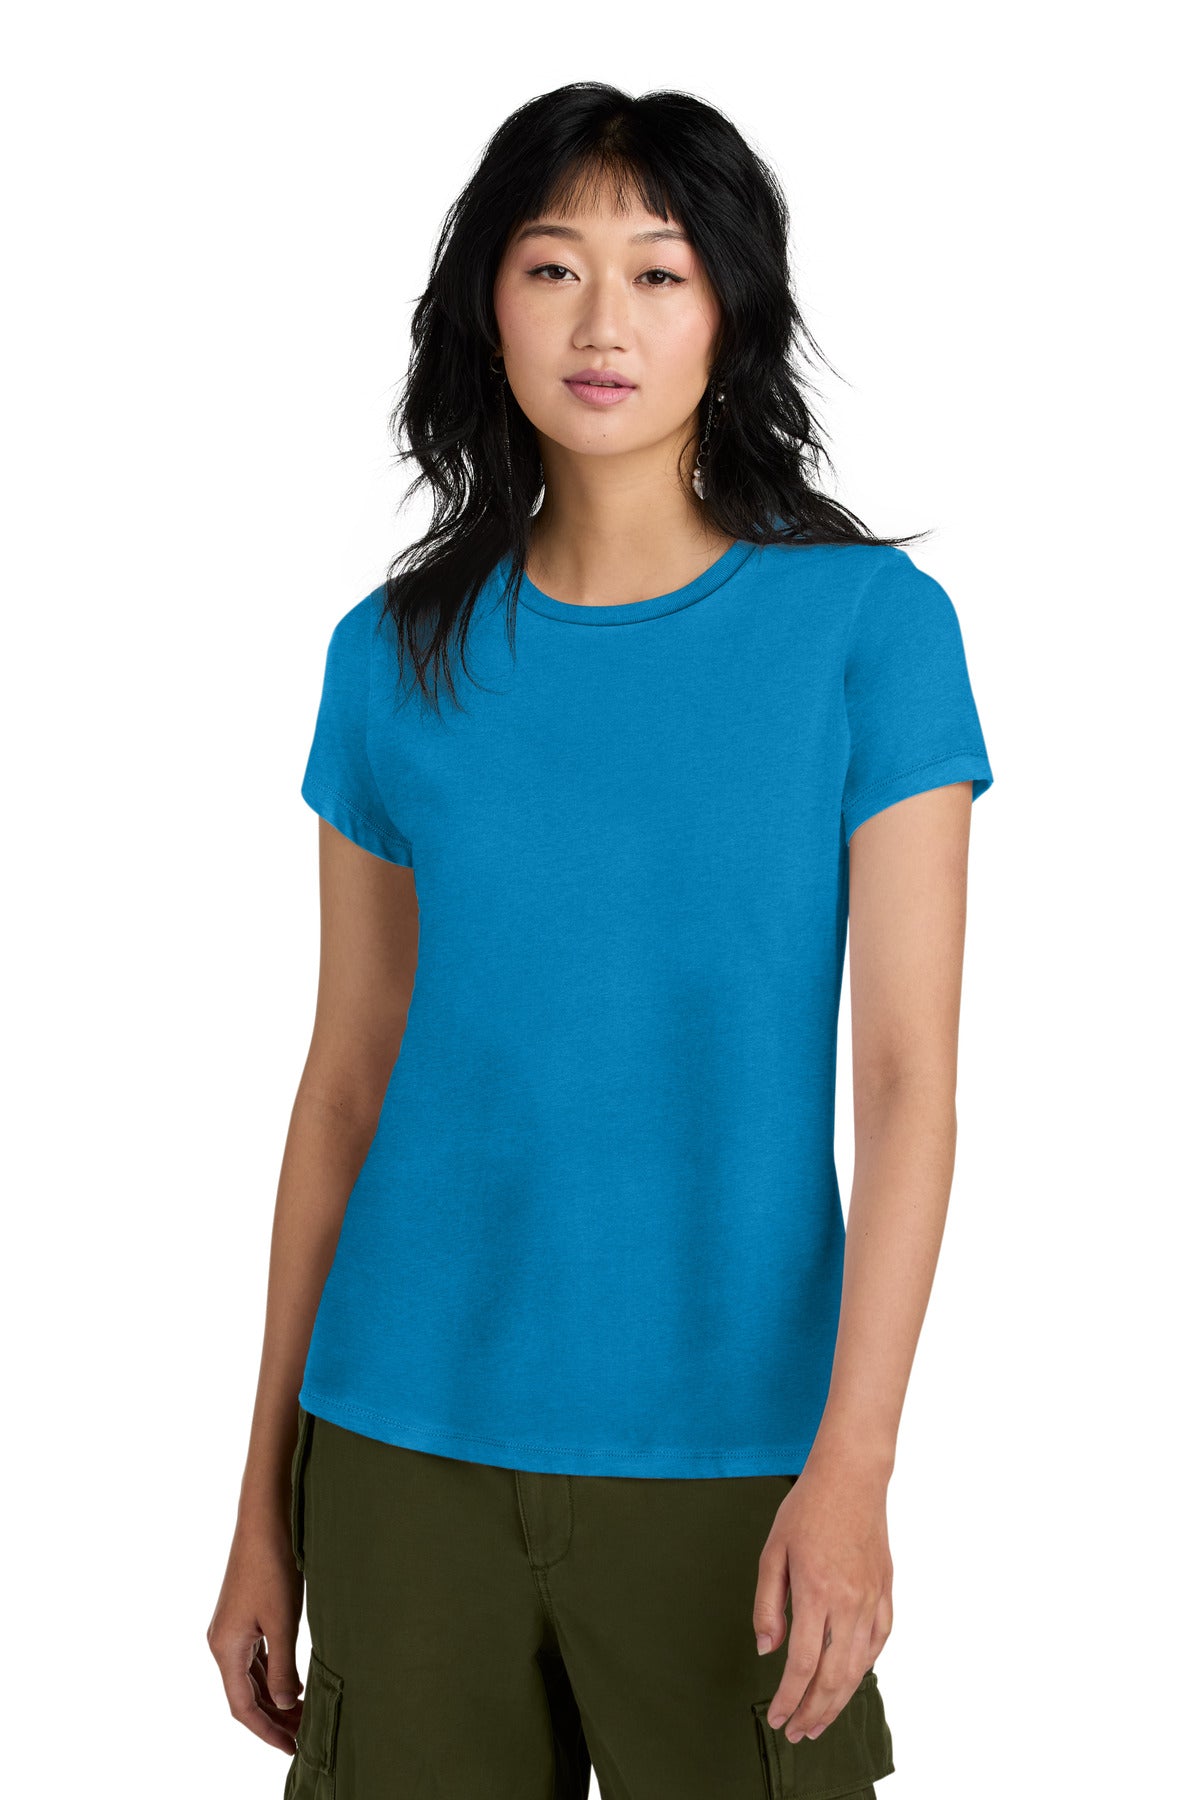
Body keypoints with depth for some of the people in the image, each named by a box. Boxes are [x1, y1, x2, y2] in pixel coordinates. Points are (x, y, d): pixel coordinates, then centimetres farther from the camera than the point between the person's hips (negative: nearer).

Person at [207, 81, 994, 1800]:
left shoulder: (867, 622, -4)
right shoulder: (399, 653, 3)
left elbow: (908, 1074, -8)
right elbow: (346, 1080, 6)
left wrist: (851, 1466, -16)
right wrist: (267, 1501, 7)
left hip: (730, 1448, -2)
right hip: (408, 1444, 2)